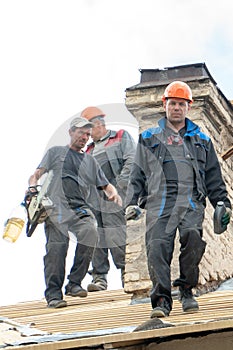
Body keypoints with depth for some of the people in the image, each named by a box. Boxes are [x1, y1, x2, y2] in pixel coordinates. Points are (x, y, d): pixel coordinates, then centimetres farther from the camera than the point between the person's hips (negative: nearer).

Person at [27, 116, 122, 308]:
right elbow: (37, 174, 12)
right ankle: (53, 293, -12)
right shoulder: (55, 152, 21)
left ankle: (74, 283, -19)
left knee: (91, 233, -27)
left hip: (81, 208, 2)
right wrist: (32, 189, -9)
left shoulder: (90, 161, 30)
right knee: (57, 247, -17)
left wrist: (114, 194, 5)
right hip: (57, 206, -2)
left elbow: (105, 185, 28)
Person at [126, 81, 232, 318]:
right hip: (159, 202, 0)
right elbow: (137, 175, 19)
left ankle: (186, 290, -11)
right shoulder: (148, 139, 22)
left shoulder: (201, 140, 25)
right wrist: (132, 203, 7)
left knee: (192, 236, -28)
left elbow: (213, 178, 25)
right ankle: (161, 299, -13)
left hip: (191, 202, 0)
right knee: (157, 247, -19)